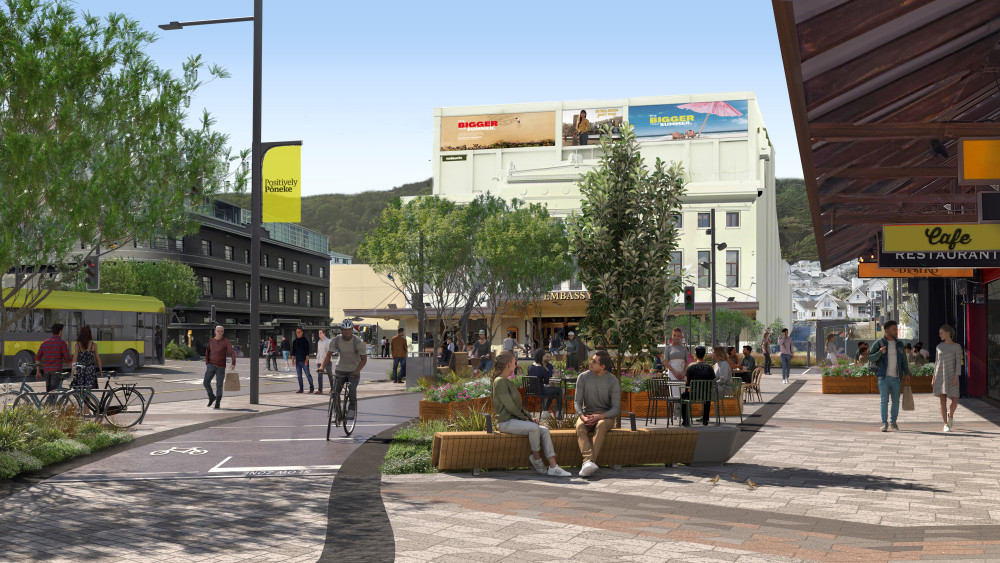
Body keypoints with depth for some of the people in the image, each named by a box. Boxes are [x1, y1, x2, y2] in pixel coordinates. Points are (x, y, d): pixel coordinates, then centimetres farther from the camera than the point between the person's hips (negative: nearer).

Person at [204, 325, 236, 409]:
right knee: (206, 382, -7)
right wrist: (207, 364, 2)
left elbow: (232, 352, -14)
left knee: (219, 385, 0)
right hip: (211, 365, 3)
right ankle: (212, 397, 17)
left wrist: (234, 363, -28)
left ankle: (218, 403, 14)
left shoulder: (226, 341, -5)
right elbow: (207, 353, 15)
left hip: (221, 367, -3)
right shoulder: (211, 341, 7)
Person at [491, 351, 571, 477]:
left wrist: (529, 417, 7)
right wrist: (524, 418, -7)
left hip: (516, 420, 9)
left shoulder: (509, 382, 20)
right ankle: (536, 459, -11)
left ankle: (553, 467, -18)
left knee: (544, 430, -10)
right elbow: (510, 406, -17)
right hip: (506, 422, -9)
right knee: (534, 428, -31)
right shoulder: (500, 382, -11)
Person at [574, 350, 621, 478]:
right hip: (587, 414, 2)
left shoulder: (613, 381, -5)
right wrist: (583, 416, -18)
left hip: (606, 416, -2)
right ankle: (588, 461, -52)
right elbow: (577, 401, 3)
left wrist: (599, 417, -24)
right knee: (580, 427, -33)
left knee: (601, 425, -38)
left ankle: (589, 461, -49)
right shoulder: (583, 377, 2)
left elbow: (616, 408, -7)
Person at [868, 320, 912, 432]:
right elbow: (870, 358, -4)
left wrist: (907, 373, 11)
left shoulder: (899, 344, 12)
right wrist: (880, 353, -21)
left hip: (896, 378, 4)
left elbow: (904, 360, 18)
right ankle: (884, 423, -2)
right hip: (883, 377, -4)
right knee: (884, 400, -8)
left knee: (896, 401, 6)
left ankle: (893, 421, 19)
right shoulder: (879, 343, 0)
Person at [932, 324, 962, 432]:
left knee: (955, 401, -1)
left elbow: (958, 363, -8)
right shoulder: (939, 347, 7)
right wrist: (934, 378, 8)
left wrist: (956, 378, -17)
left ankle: (950, 414, 31)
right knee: (943, 401, -7)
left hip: (951, 377, -2)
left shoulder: (957, 347, -3)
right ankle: (946, 425, -3)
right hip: (940, 376, 2)